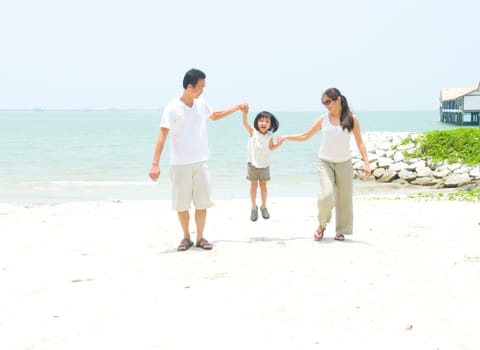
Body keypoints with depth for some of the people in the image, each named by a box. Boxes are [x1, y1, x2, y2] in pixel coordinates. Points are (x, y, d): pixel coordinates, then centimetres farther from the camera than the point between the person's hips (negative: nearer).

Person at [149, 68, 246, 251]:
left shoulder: (201, 104, 5)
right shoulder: (172, 108, -13)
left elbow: (215, 116, 28)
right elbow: (162, 136, -17)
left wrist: (237, 107, 25)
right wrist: (155, 164, -25)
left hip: (201, 162, 4)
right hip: (180, 164, -4)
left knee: (202, 202, 4)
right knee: (181, 204, 3)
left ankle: (200, 237, 17)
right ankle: (186, 237, 19)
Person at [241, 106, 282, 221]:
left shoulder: (269, 136, -7)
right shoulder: (253, 132, -13)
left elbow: (270, 148, 6)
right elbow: (245, 123, -29)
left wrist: (278, 144, -14)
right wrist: (244, 113, -47)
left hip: (264, 164, 1)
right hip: (253, 163, -1)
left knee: (263, 185, 11)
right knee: (253, 185, 7)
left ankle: (264, 207, 25)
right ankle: (254, 208, 19)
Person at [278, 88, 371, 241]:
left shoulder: (352, 119, -3)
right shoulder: (323, 119, -1)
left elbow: (360, 143, 0)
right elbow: (305, 136, 9)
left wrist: (366, 163, -7)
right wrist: (287, 137, 1)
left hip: (344, 163, 0)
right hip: (325, 162, 0)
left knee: (344, 198, 3)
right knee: (326, 195, -18)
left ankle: (341, 230, 20)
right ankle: (322, 225, 6)